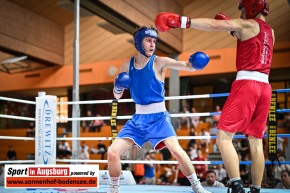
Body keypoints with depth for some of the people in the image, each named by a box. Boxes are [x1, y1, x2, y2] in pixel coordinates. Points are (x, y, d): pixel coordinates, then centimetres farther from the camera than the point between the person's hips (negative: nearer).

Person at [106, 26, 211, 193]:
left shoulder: (159, 62, -8)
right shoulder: (127, 66, 3)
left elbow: (187, 66, -21)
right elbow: (117, 96, 11)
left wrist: (194, 63, -43)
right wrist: (118, 87, -11)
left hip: (159, 118, -3)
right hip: (138, 119, 4)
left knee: (176, 150, -21)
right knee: (113, 152, -5)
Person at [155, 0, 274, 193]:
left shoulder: (248, 24, 0)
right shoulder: (270, 32, 22)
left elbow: (214, 25, -12)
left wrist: (181, 21, -18)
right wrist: (232, 28, 27)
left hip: (247, 83, -8)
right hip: (265, 87, 8)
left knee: (224, 137, -10)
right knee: (256, 143, 9)